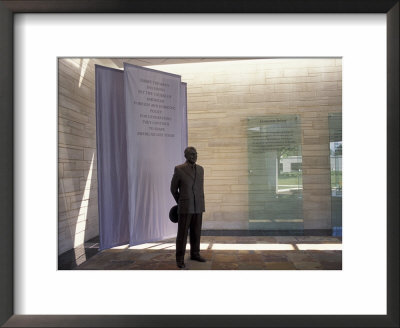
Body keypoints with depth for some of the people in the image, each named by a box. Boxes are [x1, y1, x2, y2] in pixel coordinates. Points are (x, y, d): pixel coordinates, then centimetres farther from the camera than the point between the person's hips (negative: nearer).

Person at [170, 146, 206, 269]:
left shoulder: (200, 169, 7)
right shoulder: (179, 169, -9)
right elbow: (173, 189, 2)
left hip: (197, 207, 5)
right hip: (185, 208, -5)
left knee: (196, 232, 12)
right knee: (182, 233, 0)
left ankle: (195, 254, 27)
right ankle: (180, 259, 11)